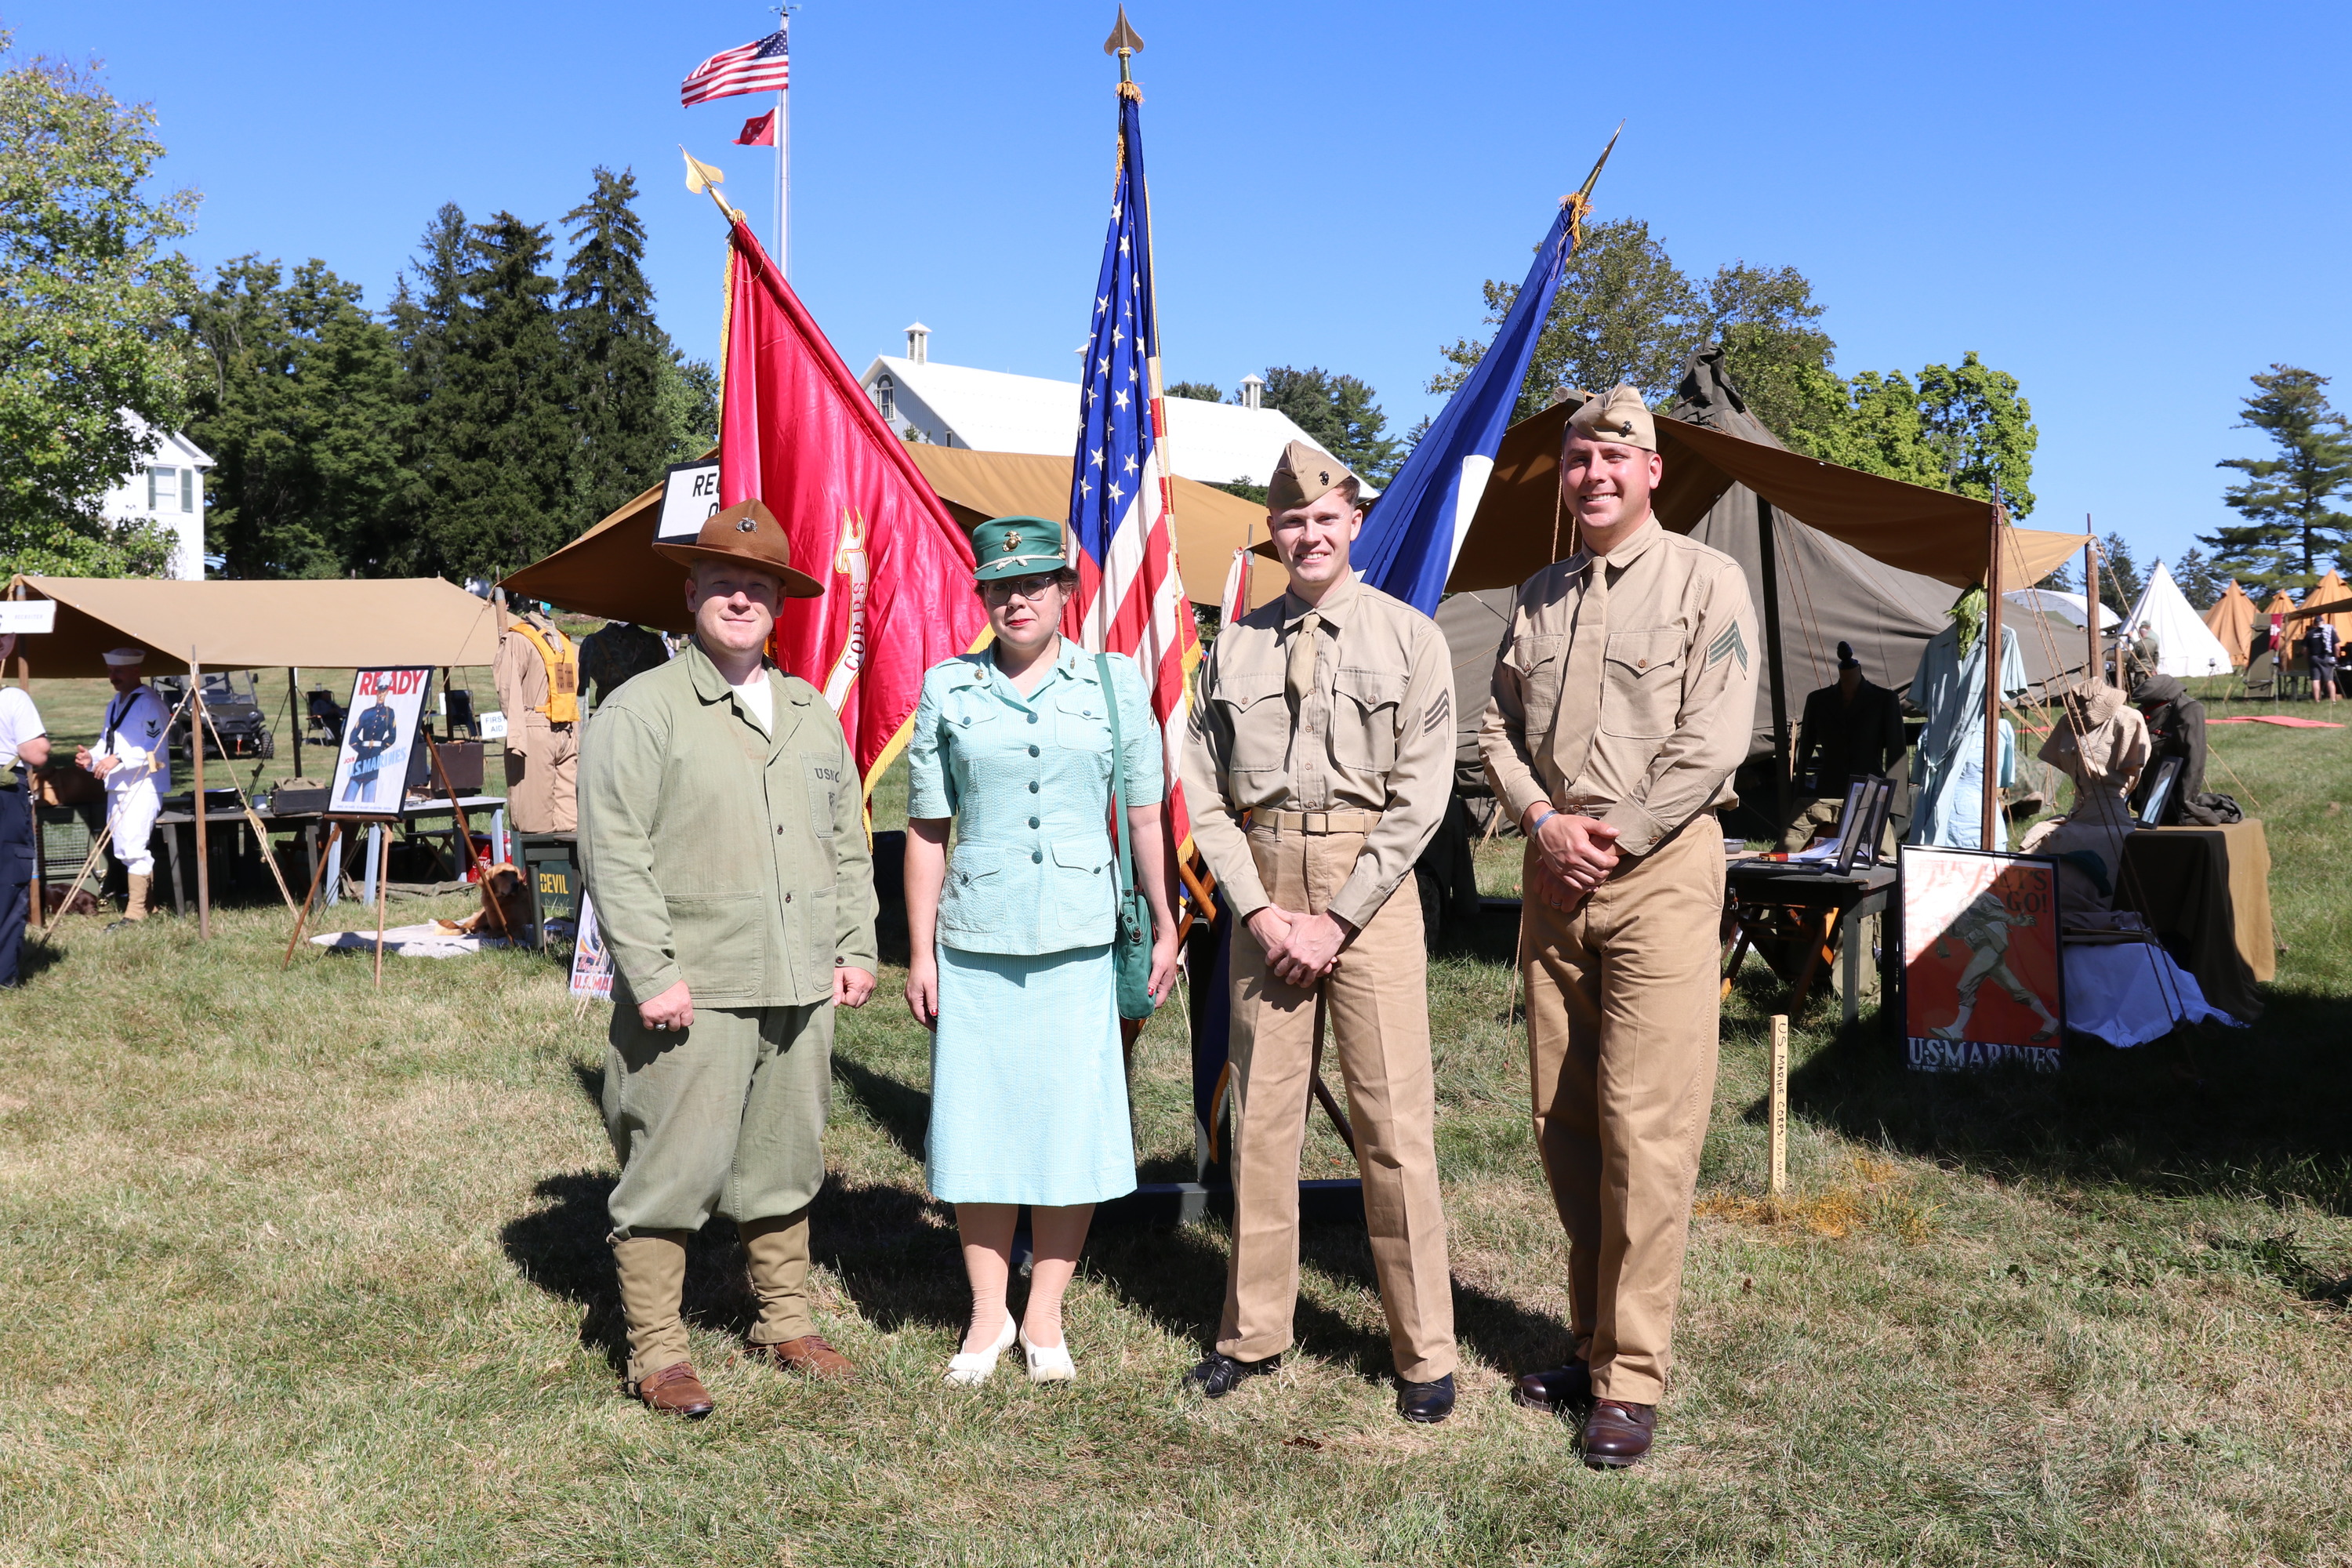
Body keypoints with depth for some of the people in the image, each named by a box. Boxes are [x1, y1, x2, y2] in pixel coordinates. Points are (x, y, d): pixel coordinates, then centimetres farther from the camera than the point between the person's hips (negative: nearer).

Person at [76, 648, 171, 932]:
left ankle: (135, 911, -11)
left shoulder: (150, 703, -9)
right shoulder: (114, 705, 20)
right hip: (116, 787, 9)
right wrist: (93, 758, 5)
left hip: (142, 787, -9)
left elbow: (155, 749, -16)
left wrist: (119, 759, -22)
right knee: (123, 850, 12)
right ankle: (149, 901, 21)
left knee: (134, 848, -13)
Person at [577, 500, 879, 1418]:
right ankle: (656, 1355, 12)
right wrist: (651, 973, -16)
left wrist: (855, 946, 12)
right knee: (672, 1174, 0)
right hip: (694, 996, -6)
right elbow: (613, 853, -11)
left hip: (802, 991, 6)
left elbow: (848, 841, 20)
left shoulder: (812, 714, 16)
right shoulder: (644, 710, -5)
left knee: (784, 1167, 17)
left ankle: (785, 1324, 31)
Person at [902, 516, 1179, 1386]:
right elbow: (927, 830, 6)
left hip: (1079, 939, 0)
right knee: (976, 1126, 5)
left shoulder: (1116, 683, 4)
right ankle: (988, 1314, 22)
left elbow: (1145, 813, 9)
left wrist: (1165, 925, 9)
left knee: (1070, 1126, 4)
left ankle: (1045, 1315, 20)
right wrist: (919, 953, 4)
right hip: (974, 941, 1)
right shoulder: (947, 690, 5)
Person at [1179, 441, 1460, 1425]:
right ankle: (1254, 1332, 22)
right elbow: (1203, 794, 6)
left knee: (1393, 1121, -2)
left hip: (1370, 887, -3)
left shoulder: (1409, 637, 1)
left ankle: (1424, 1351, 11)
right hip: (1263, 890, 3)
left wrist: (1337, 919, -10)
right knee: (1260, 1114, 8)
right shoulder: (1235, 646, 9)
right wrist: (1260, 908, -6)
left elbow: (1421, 796, -5)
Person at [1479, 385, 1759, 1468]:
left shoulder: (1706, 582, -2)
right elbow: (1498, 727, 14)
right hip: (1555, 876, 6)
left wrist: (1614, 840, -10)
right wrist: (1544, 821, -4)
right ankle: (1592, 1341, 23)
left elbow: (1712, 742, -10)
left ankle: (1632, 1380, 0)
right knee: (1562, 1120, 9)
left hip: (1659, 869, -6)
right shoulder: (1540, 596, 16)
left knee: (1644, 1126, -8)